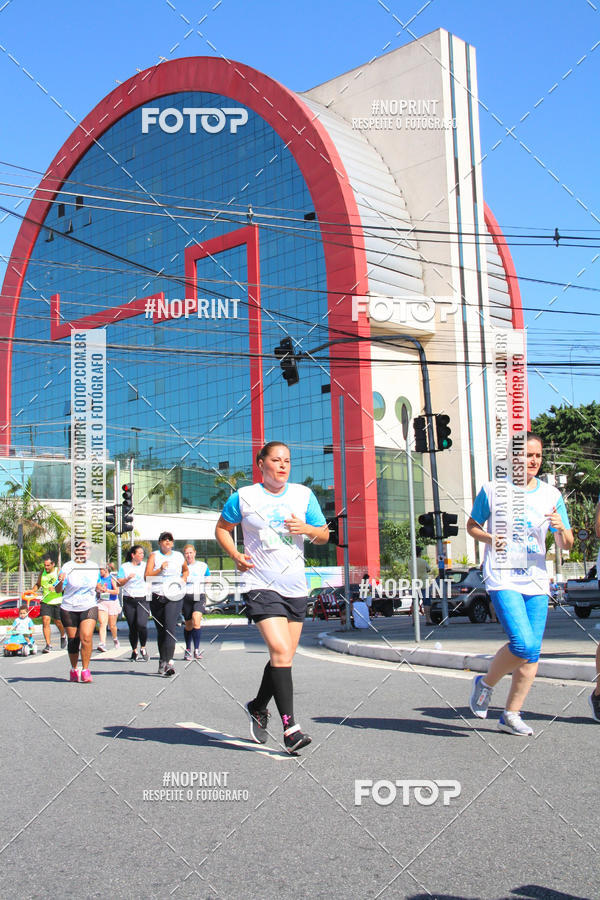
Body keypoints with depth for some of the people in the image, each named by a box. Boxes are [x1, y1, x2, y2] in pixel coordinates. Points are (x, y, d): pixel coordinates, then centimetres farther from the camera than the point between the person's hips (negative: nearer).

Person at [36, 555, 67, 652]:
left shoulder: (58, 571, -5)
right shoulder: (42, 573, 7)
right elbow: (38, 584, 20)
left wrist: (55, 588, -31)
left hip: (58, 601, -2)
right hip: (45, 601, 2)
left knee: (58, 622, 8)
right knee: (45, 621, -12)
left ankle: (63, 636, 39)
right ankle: (48, 645, -9)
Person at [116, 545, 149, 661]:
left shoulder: (145, 566, 10)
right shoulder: (124, 567, 4)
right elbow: (119, 583, 0)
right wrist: (128, 578, -16)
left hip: (143, 599, 0)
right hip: (129, 600, 0)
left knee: (141, 624, -18)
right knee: (132, 628, 3)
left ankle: (143, 648, 3)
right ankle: (134, 651, 20)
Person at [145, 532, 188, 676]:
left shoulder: (178, 556, 12)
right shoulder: (154, 556, 7)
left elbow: (186, 570, 31)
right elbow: (147, 575, -3)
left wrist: (183, 579, 12)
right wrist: (160, 569, -17)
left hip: (174, 597, -1)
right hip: (157, 597, 1)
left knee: (170, 628, -16)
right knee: (160, 630, 9)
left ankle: (168, 662, -24)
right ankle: (162, 660, 24)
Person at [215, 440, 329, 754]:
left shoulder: (304, 495, 7)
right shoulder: (243, 497, -1)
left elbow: (324, 535, 12)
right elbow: (221, 528, 13)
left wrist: (307, 529, -10)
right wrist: (236, 555, -4)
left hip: (296, 587, 5)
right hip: (261, 585, -4)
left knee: (283, 656, 11)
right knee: (281, 650, -19)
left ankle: (258, 707, 36)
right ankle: (290, 727, -15)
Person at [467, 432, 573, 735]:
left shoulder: (551, 495, 7)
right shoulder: (493, 490, -1)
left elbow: (566, 546, 8)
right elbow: (472, 525, 11)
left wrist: (561, 529, -15)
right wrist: (488, 538, -10)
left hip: (536, 581, 4)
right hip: (503, 579, -4)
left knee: (532, 652, 3)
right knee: (523, 645, -18)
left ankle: (511, 715, 17)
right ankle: (485, 683, 10)